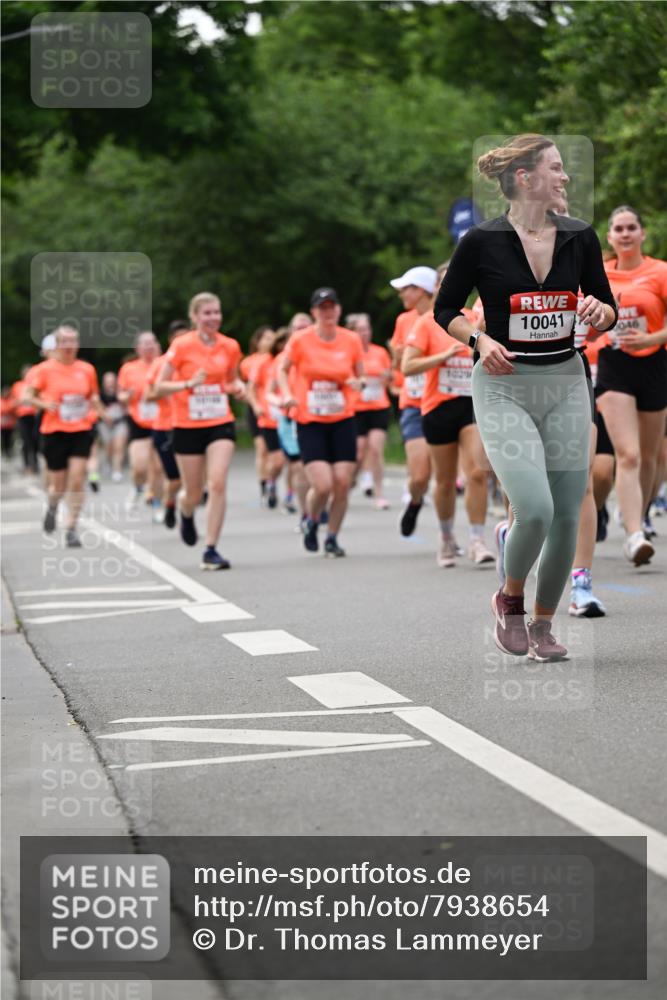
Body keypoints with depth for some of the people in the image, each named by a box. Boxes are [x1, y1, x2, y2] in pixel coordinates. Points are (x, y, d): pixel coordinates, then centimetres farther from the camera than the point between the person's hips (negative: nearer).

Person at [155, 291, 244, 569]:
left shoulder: (230, 346, 1)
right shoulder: (181, 346, -10)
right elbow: (160, 387, -8)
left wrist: (238, 388, -5)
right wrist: (189, 383, -24)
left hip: (221, 424, 2)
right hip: (188, 426, -2)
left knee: (218, 484, -16)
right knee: (194, 493, 7)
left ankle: (211, 551, -10)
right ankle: (186, 515, 46)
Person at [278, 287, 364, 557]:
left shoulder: (351, 340, 0)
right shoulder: (300, 340, -6)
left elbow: (360, 377, 12)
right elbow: (282, 369, 9)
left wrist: (358, 383, -11)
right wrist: (287, 394, -8)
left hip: (343, 421, 2)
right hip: (309, 422, -2)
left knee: (342, 483, -5)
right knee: (323, 485, -13)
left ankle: (332, 538, 14)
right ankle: (312, 522, 19)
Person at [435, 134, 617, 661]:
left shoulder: (580, 237, 2)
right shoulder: (483, 240, -8)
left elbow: (608, 309, 12)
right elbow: (445, 308, 3)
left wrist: (600, 312, -11)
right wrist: (480, 339, -14)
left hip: (566, 384, 4)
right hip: (505, 386, -4)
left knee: (567, 516, 3)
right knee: (535, 509, -18)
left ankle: (543, 624, 24)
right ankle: (510, 598, 11)